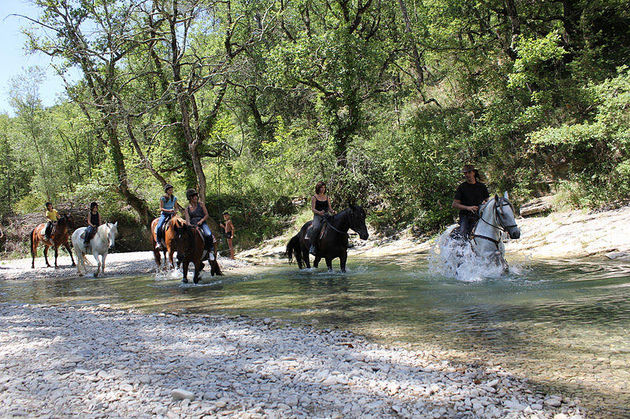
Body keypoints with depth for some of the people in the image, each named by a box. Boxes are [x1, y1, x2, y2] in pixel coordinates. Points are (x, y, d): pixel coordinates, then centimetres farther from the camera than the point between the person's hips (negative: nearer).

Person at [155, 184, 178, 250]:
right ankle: (158, 242, -18)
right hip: (164, 214, -3)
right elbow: (161, 208, -4)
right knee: (159, 227, -27)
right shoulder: (162, 198, -2)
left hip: (172, 214, 3)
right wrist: (169, 210, -18)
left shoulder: (174, 198, 9)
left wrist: (174, 211, -6)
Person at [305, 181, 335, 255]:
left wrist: (333, 211, -8)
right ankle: (313, 246, -26)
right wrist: (319, 212, -23)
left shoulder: (327, 198, 18)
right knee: (316, 227, -33)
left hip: (326, 215, 4)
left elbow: (330, 208, 15)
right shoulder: (314, 198, 6)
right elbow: (313, 208, -3)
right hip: (317, 216, -4)